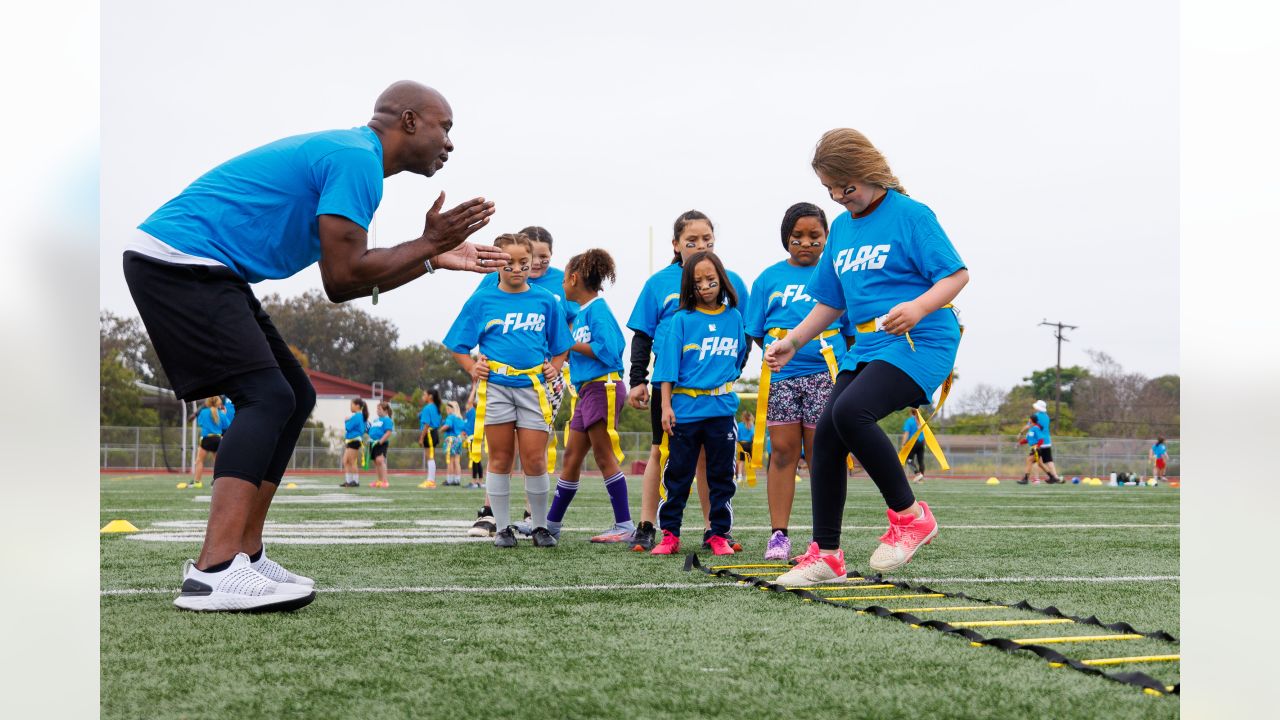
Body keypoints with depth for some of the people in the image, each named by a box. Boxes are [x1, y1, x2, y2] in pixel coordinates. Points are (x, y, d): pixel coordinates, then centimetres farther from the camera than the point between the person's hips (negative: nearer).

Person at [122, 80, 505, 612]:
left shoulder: (341, 152, 19)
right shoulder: (357, 160, -13)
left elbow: (349, 275, 19)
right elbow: (342, 281, -17)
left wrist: (434, 259, 19)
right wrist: (427, 244, -6)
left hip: (189, 268, 11)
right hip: (177, 261, -11)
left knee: (294, 398, 9)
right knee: (268, 396, -20)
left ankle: (246, 557, 7)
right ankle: (213, 574, -28)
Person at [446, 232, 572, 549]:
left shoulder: (546, 301, 8)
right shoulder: (482, 300, 5)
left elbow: (560, 345, 16)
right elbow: (458, 345, 9)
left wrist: (554, 367, 0)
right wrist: (472, 368, -5)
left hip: (533, 387, 0)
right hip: (495, 386, 0)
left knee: (535, 460, -2)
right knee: (500, 459, 5)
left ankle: (540, 527, 13)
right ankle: (502, 528, 14)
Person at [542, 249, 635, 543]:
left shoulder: (598, 309, -11)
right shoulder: (580, 313, 16)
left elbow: (607, 350, -20)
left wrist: (571, 344, -12)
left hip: (604, 386, -9)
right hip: (586, 389, 9)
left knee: (604, 457, -5)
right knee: (571, 456, 11)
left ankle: (625, 525, 2)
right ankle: (551, 524, 18)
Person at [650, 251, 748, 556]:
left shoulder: (734, 317, 6)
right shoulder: (682, 320, -1)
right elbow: (668, 364, -3)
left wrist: (724, 382, 13)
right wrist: (666, 405, -8)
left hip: (721, 408, 2)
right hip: (685, 408, -2)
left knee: (722, 474, 5)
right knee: (677, 474, 4)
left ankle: (719, 534, 13)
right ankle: (669, 534, 11)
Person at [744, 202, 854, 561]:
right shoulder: (769, 278, 9)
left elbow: (851, 332, 7)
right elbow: (757, 333, 10)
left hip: (824, 375, -1)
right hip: (780, 376, 1)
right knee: (783, 451, 1)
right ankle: (778, 534, 5)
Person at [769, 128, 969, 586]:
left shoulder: (910, 215, -7)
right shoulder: (841, 227, 15)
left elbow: (956, 274, -11)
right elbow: (832, 300, 23)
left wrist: (919, 307, -28)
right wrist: (792, 342, 15)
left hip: (920, 342, -8)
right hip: (867, 345, 8)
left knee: (849, 411, -29)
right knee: (826, 435, -3)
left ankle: (909, 515, -11)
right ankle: (825, 555, 7)